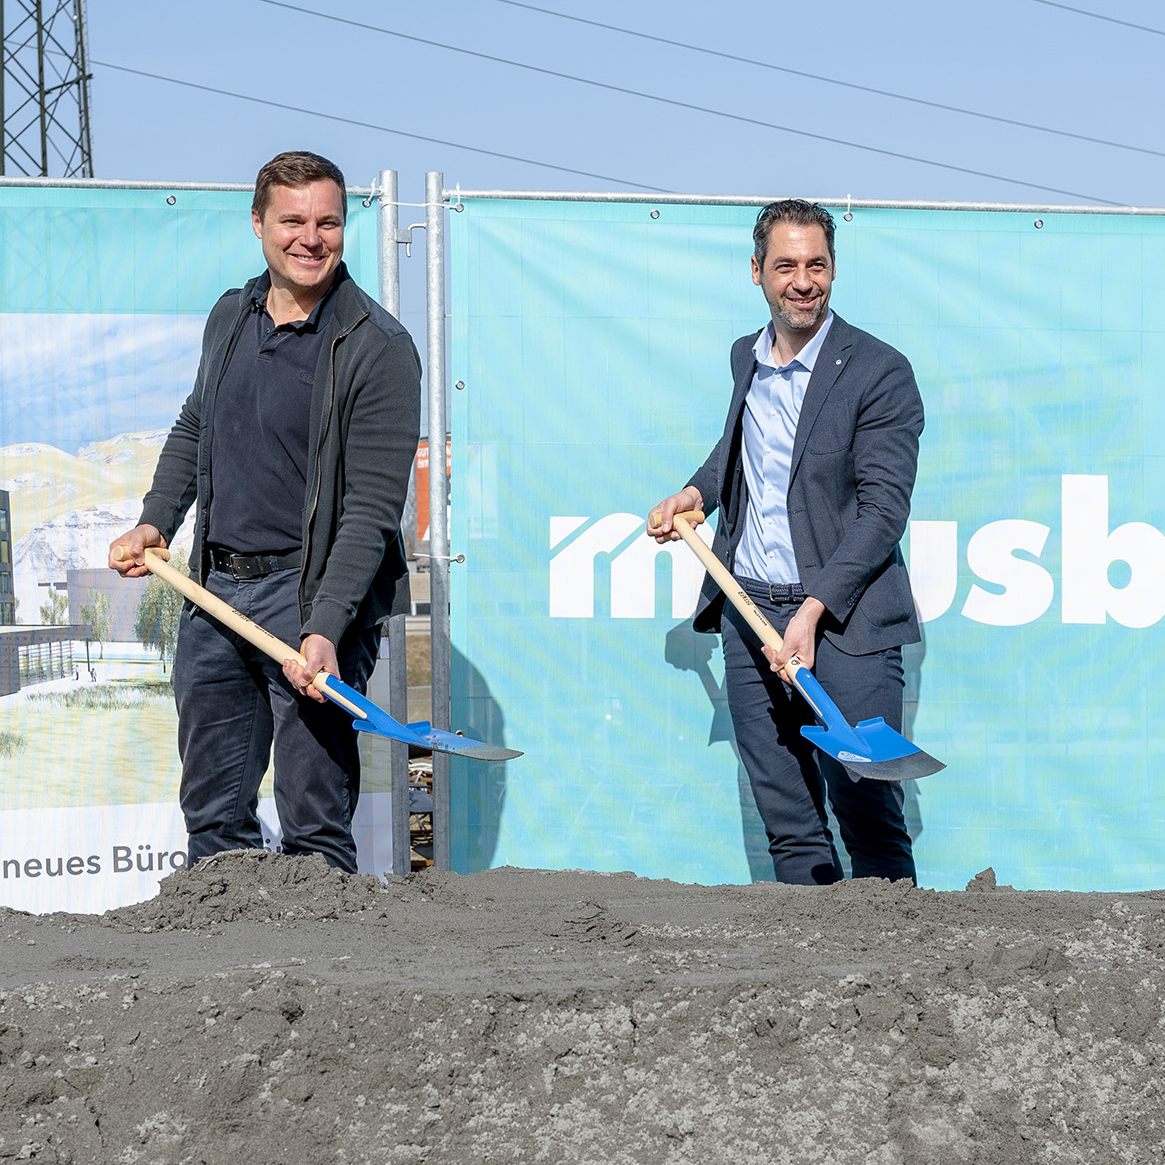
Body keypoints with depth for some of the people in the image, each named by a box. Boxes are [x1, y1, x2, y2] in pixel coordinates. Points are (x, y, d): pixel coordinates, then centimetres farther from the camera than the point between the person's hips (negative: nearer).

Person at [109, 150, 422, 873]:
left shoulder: (377, 347, -10)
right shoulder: (230, 319, 11)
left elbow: (372, 506, -15)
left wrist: (326, 630, -23)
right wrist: (156, 522, 14)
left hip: (314, 595, -7)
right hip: (214, 587, 7)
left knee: (315, 825, -6)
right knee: (213, 814, 12)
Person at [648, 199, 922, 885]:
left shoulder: (879, 372, -7)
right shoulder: (746, 359, 13)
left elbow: (883, 509, -12)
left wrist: (813, 611, -19)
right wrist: (697, 493, 13)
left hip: (845, 619, -6)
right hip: (749, 610, 6)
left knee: (868, 813, -7)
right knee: (787, 821, 7)